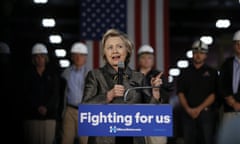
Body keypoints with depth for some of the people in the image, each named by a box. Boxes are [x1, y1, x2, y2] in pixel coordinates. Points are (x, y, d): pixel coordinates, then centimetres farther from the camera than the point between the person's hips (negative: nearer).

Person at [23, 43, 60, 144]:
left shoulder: (53, 73, 9)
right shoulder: (28, 73, 8)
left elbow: (55, 94, 3)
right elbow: (27, 94, 1)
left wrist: (46, 107, -11)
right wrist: (37, 107, -10)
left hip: (49, 113, 0)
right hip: (32, 113, 0)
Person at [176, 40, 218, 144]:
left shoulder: (212, 72, 8)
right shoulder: (185, 73, 14)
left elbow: (213, 94, 0)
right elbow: (180, 93, 7)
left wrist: (199, 109, -10)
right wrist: (188, 109, -8)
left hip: (206, 112, -2)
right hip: (188, 113, 2)